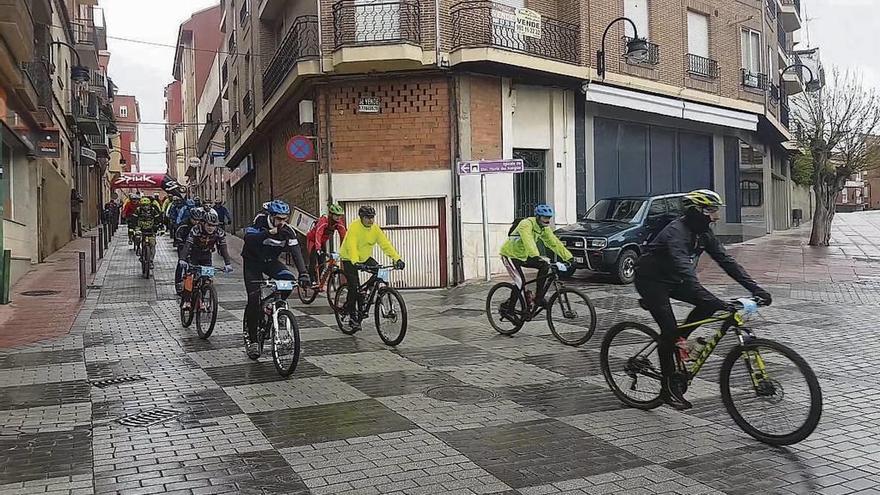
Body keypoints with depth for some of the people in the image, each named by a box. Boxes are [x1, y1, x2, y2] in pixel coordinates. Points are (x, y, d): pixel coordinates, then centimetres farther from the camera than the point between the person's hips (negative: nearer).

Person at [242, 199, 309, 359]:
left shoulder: (288, 231, -16)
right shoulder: (260, 223, -24)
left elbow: (296, 252, -23)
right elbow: (248, 238, -43)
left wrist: (303, 273, -37)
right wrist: (268, 234, -57)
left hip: (271, 262, 3)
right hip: (253, 263, -3)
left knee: (288, 279, -26)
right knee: (254, 299, -13)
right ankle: (252, 341, -4)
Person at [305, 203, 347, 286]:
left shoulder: (339, 223, -17)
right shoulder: (323, 220, -34)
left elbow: (343, 235, -19)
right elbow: (318, 234, -43)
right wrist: (318, 249, -54)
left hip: (323, 241, 6)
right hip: (312, 239, -6)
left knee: (322, 262, 0)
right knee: (313, 260, -17)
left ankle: (320, 281, 9)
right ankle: (312, 281, -14)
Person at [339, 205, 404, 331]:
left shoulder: (375, 229, -9)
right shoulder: (354, 227, -24)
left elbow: (385, 244, -15)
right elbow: (351, 246, -36)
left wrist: (397, 259, -27)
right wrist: (355, 262, -52)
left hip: (365, 257, 5)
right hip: (349, 259, -5)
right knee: (354, 287, -13)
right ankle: (352, 314, 3)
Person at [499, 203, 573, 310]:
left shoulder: (544, 228, -3)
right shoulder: (526, 224, -27)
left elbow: (554, 243, -4)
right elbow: (528, 241, -42)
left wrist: (569, 257, -13)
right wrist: (536, 256, -57)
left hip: (523, 256, 7)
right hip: (510, 255, -7)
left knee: (545, 265, -13)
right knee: (520, 281, -21)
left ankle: (539, 297, -6)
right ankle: (507, 307, -3)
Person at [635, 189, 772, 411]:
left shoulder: (703, 233, -4)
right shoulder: (676, 233, -31)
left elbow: (726, 260, -5)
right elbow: (686, 273, -42)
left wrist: (755, 288, -14)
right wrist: (719, 303, -49)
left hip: (672, 280, 8)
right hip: (650, 281, -8)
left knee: (709, 304, -11)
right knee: (669, 329, -16)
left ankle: (678, 339, 10)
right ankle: (669, 388, -3)